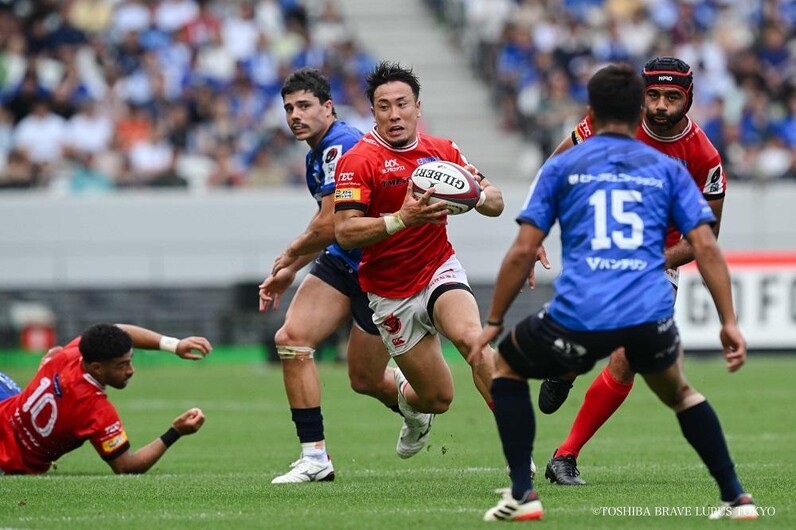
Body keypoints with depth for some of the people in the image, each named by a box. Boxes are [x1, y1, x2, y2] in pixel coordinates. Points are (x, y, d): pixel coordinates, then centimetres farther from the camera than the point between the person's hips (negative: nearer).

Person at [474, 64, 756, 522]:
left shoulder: (562, 167, 13)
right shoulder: (667, 169, 16)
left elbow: (523, 253, 8)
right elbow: (706, 247, 6)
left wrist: (494, 322, 17)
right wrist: (729, 322, 7)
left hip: (578, 317, -2)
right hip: (651, 317, 2)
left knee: (507, 367, 27)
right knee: (679, 393, 33)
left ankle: (523, 493, 15)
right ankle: (736, 497, 23)